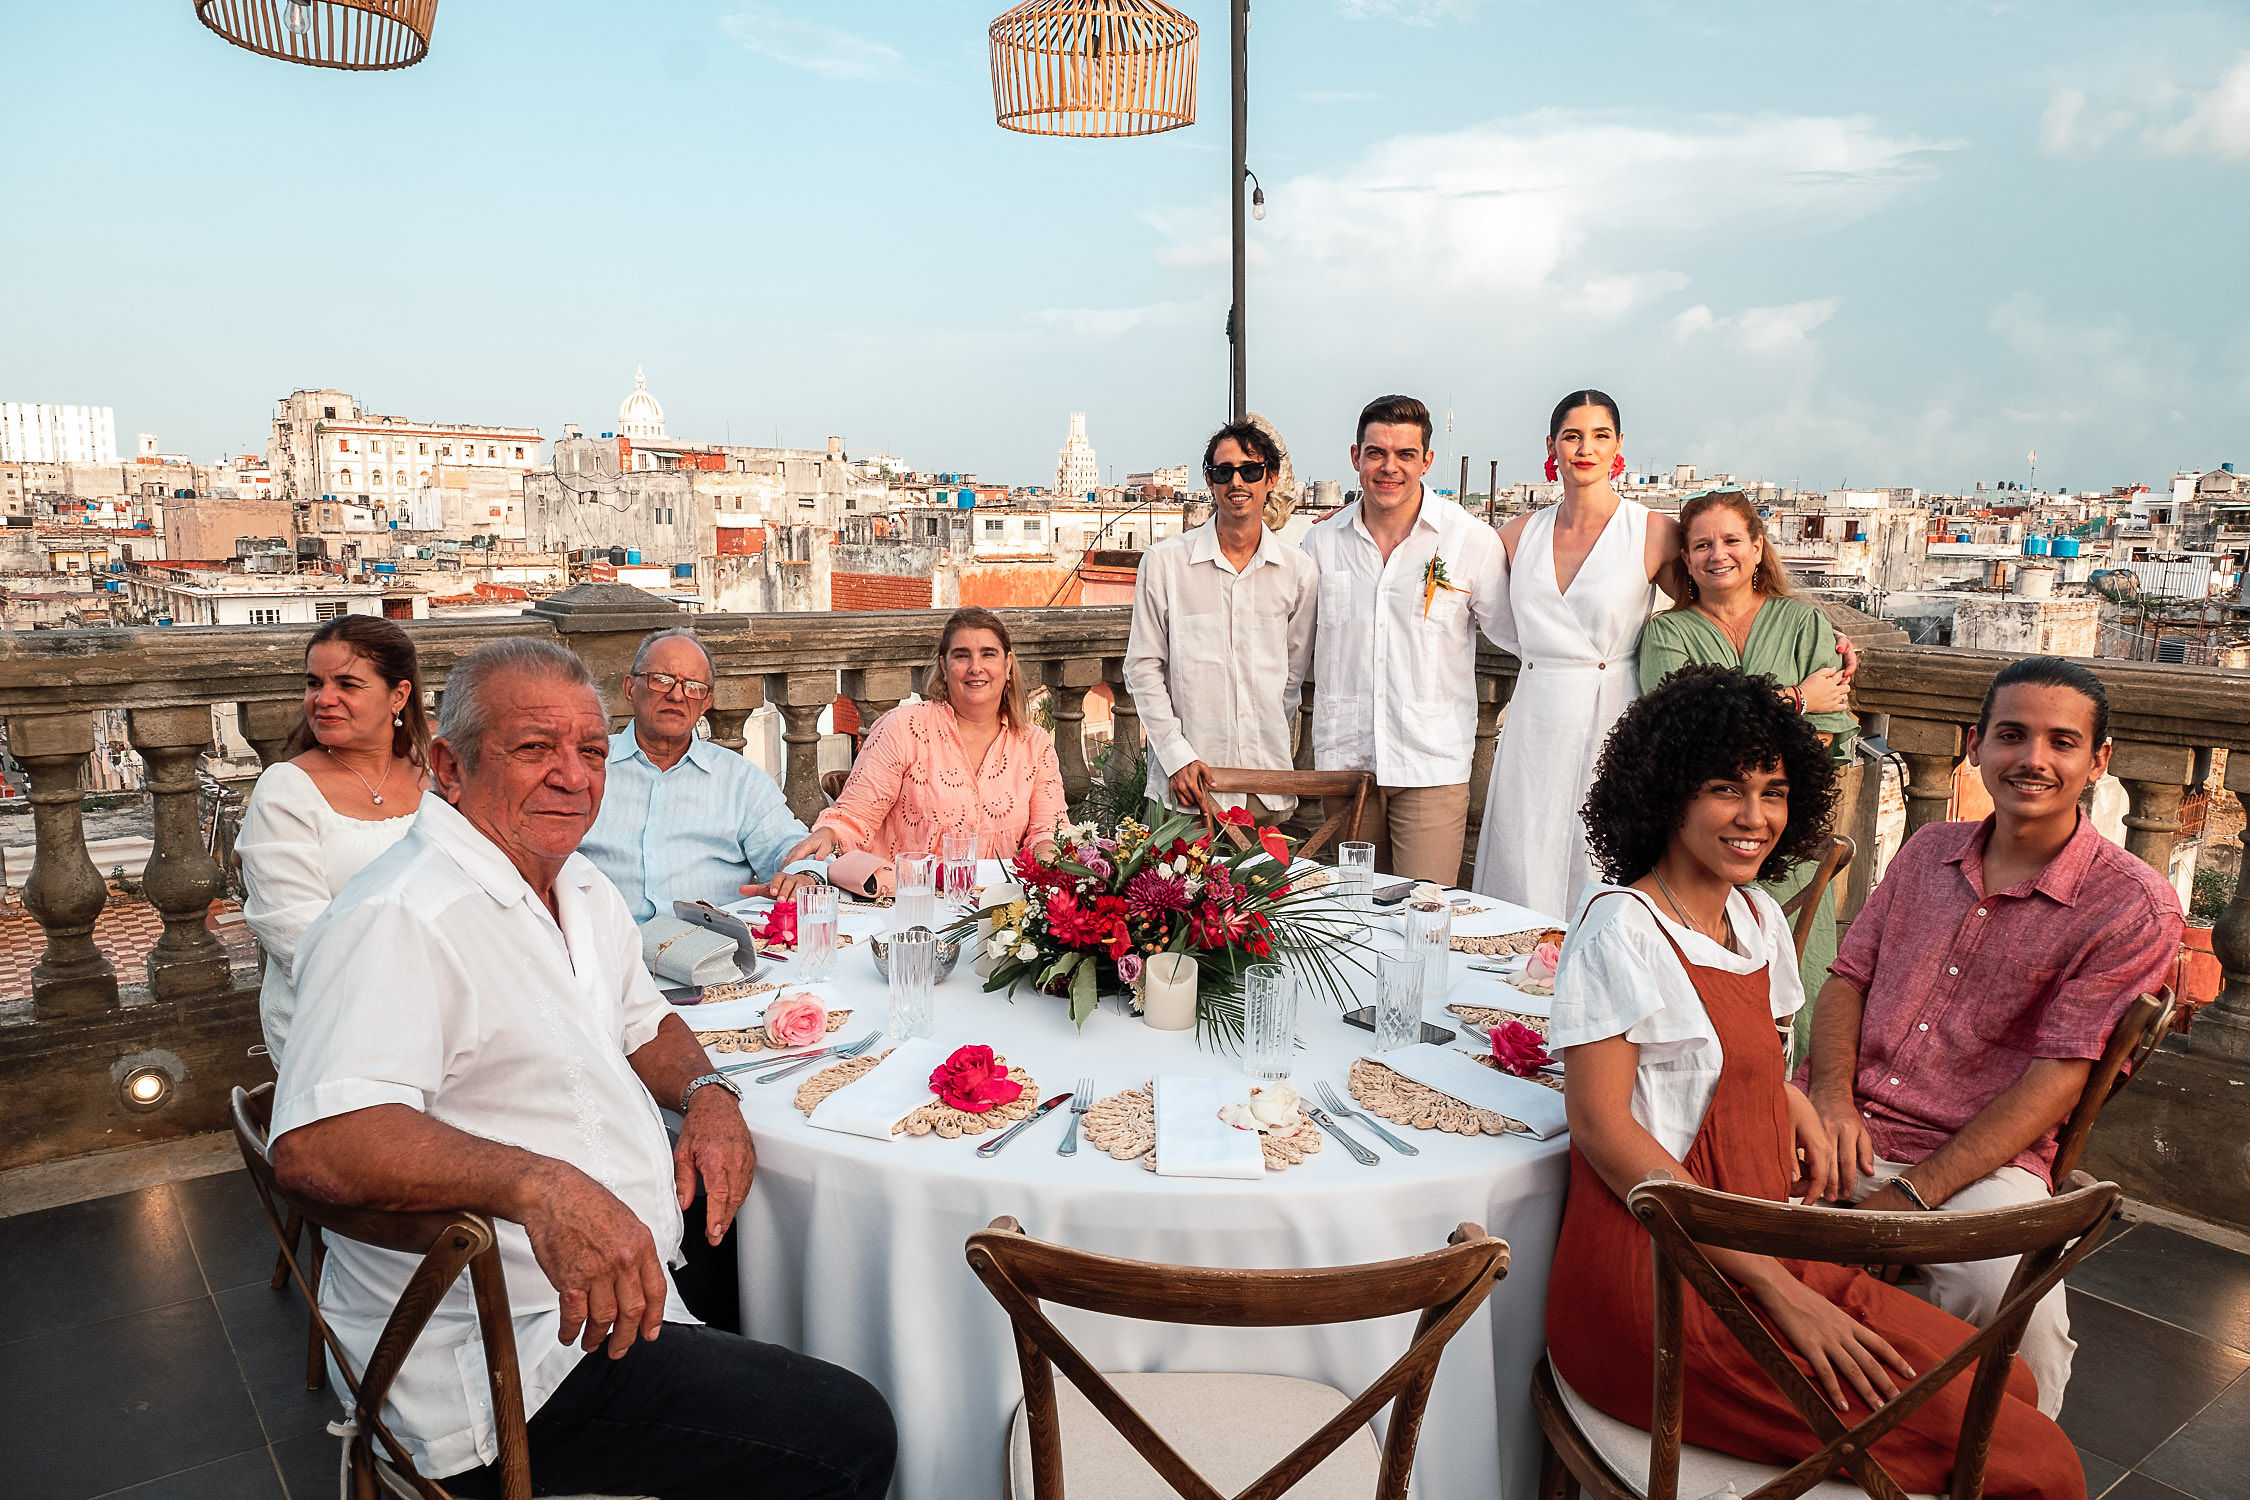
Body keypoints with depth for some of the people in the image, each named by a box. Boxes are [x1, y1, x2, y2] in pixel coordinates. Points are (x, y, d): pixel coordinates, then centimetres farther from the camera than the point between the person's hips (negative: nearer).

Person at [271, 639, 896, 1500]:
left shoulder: (579, 886, 9)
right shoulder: (399, 919, -21)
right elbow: (314, 1144, -34)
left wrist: (706, 1093, 0)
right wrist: (539, 1184, -46)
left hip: (616, 1286, 9)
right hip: (509, 1370, -9)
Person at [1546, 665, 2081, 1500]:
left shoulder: (1757, 916, 10)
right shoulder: (1622, 928, -14)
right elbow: (1601, 1126, -18)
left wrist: (1792, 1102, 0)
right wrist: (1779, 1292, -17)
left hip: (1766, 1254, 8)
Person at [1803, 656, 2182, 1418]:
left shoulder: (2133, 906, -3)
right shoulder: (1929, 850, 13)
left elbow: (2057, 1077, -10)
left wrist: (1909, 1198, -17)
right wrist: (1831, 1092, -7)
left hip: (1981, 1158, -3)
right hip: (1846, 1125, 4)